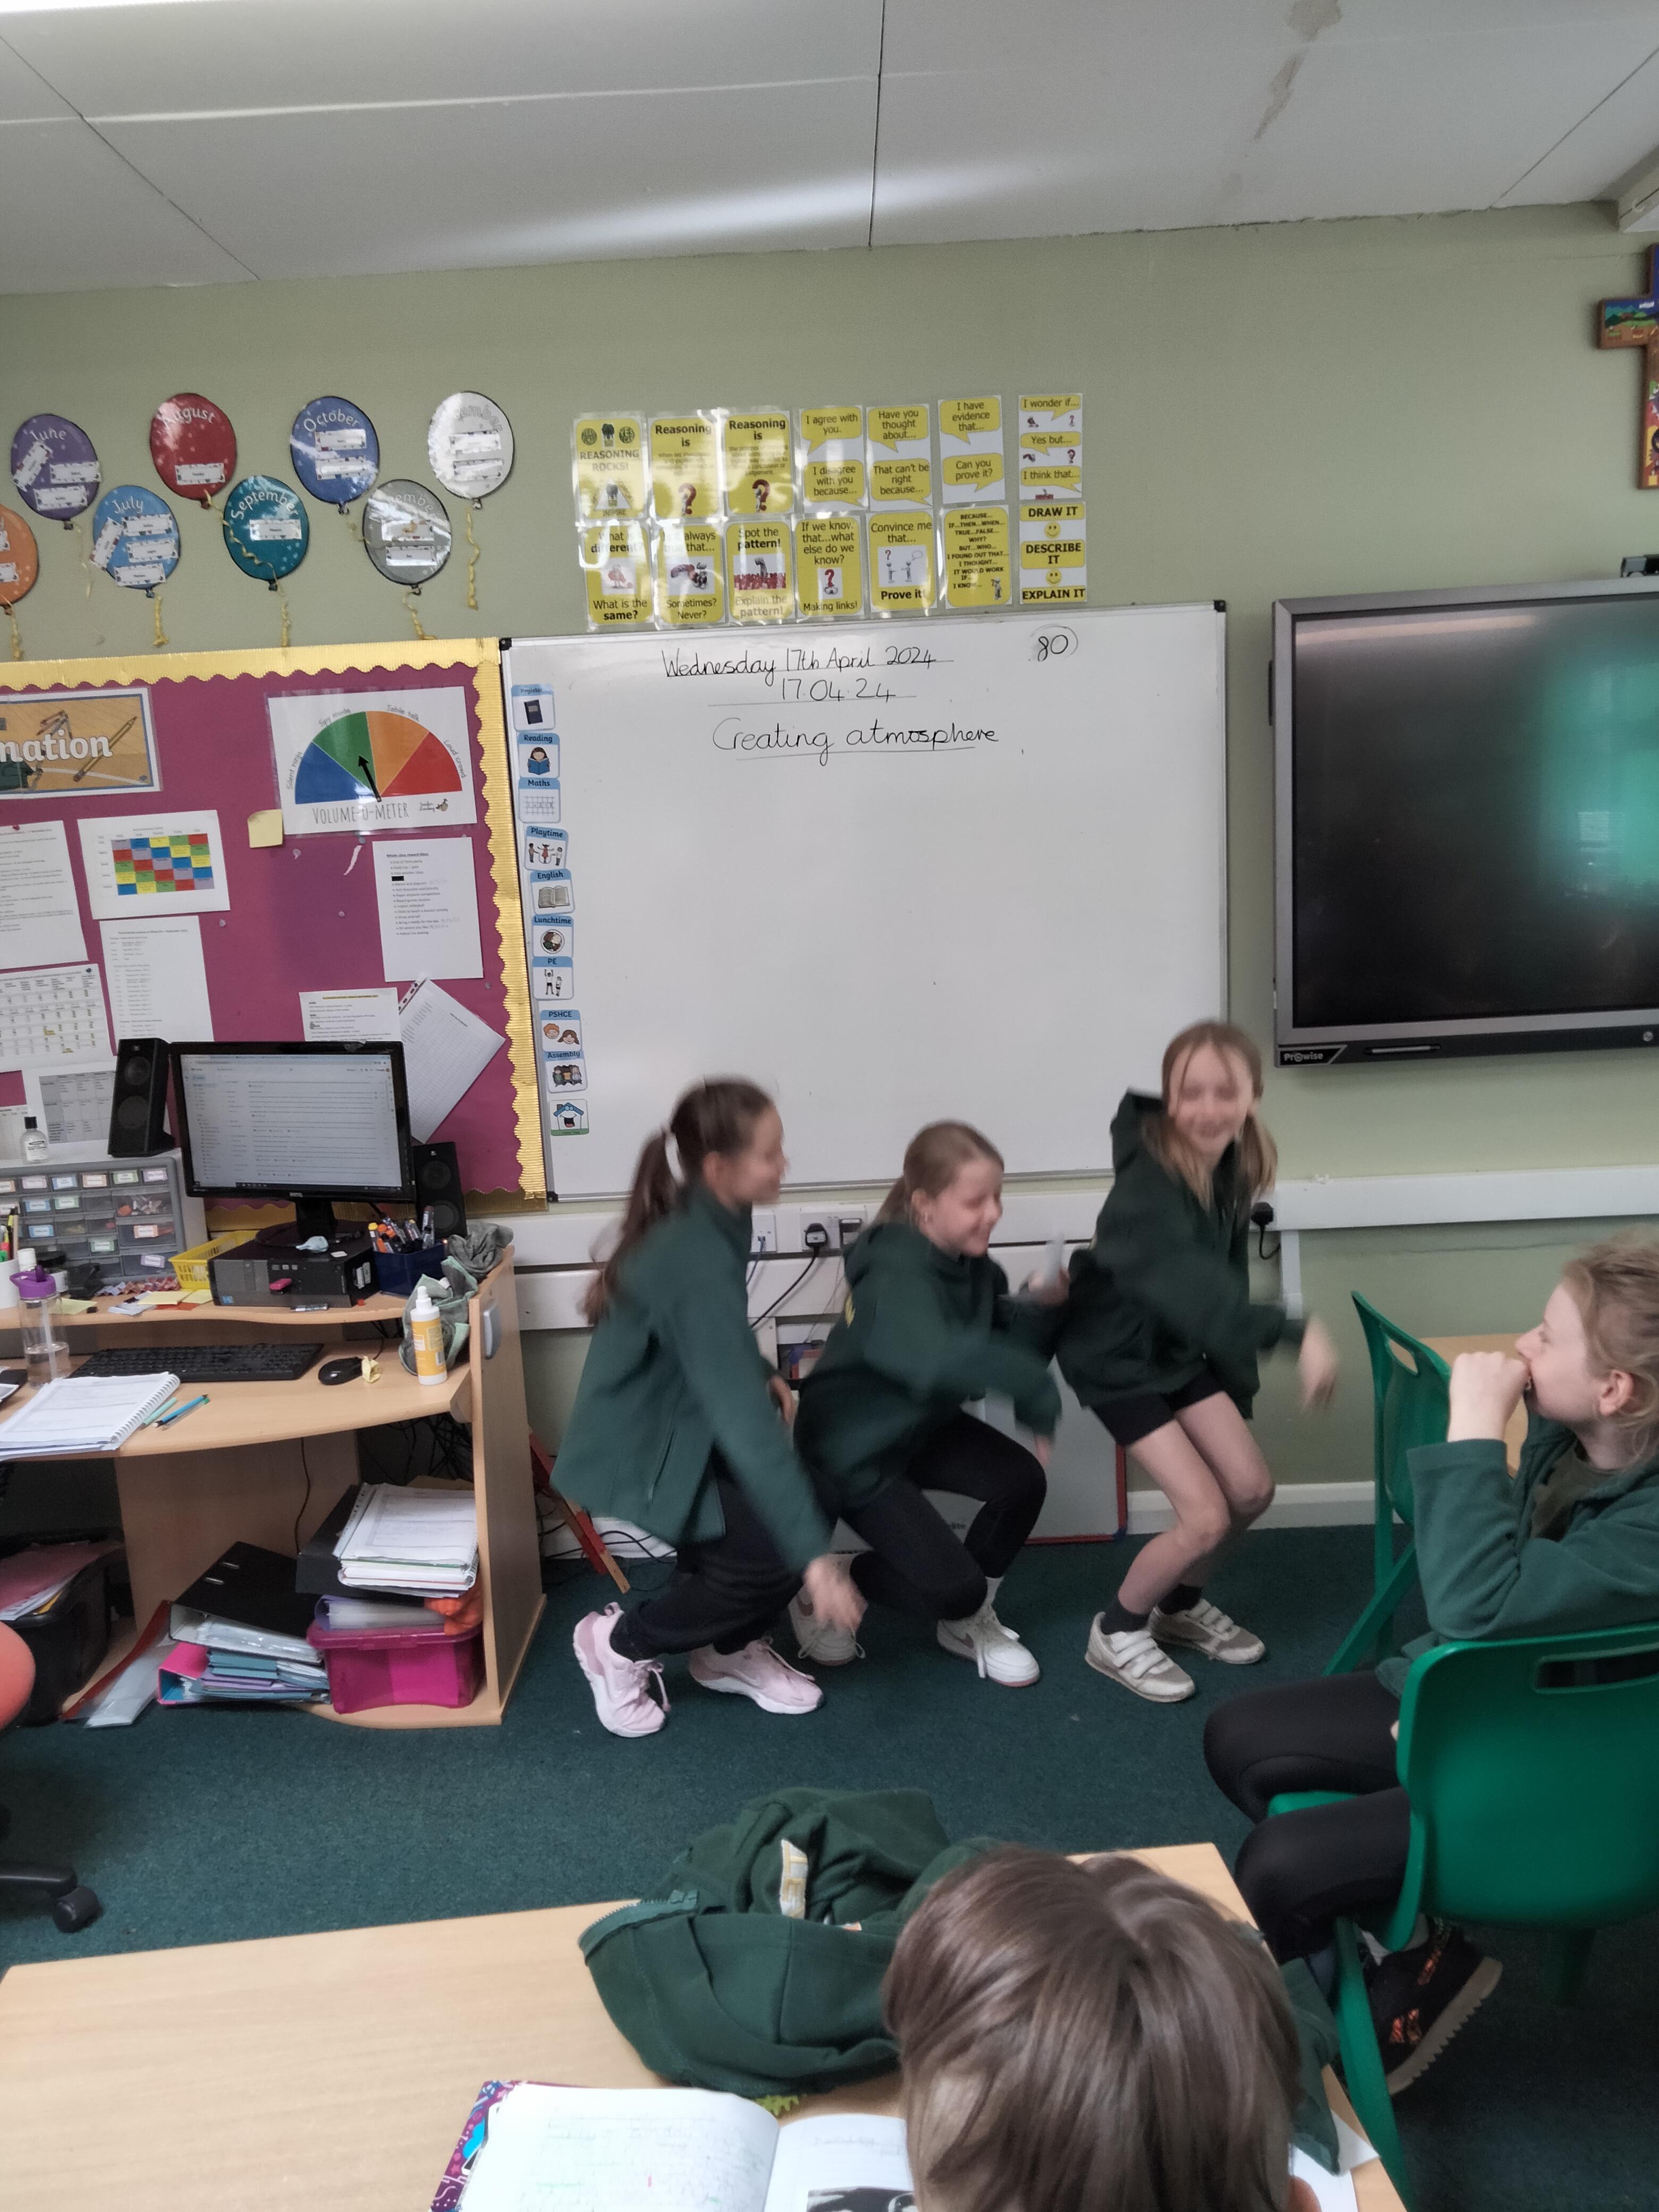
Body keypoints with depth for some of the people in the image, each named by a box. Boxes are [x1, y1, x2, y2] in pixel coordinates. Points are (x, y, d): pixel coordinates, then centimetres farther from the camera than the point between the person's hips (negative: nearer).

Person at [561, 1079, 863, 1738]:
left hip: (678, 1425, 9)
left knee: (809, 1505, -2)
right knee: (772, 1555, -13)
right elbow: (743, 1419, -36)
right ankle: (620, 1642, 9)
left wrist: (763, 1375, -2)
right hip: (635, 1452, -8)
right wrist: (813, 1554, -35)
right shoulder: (696, 1262, -32)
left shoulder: (706, 1222, -4)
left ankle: (730, 1650, 21)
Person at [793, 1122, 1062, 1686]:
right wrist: (1037, 1392, -49)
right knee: (955, 1586, -12)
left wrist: (1041, 1310, -22)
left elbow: (999, 1339, -4)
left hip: (919, 1423, 8)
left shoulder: (968, 1262, -6)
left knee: (1022, 1480, -11)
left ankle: (968, 1622, 15)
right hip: (851, 1445, -8)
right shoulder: (897, 1278, -34)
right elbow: (941, 1358, -55)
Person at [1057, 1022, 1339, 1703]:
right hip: (1115, 1354, -8)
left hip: (1180, 1346, 8)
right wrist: (1297, 1332, -60)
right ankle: (1116, 1632, 15)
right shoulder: (1149, 1183, -34)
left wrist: (1239, 1376, 5)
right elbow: (1192, 1283, -49)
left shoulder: (1233, 1166, -8)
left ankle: (1180, 1607, 33)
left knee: (1251, 1490, 7)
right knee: (1205, 1516, -10)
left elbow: (1222, 1277, 1)